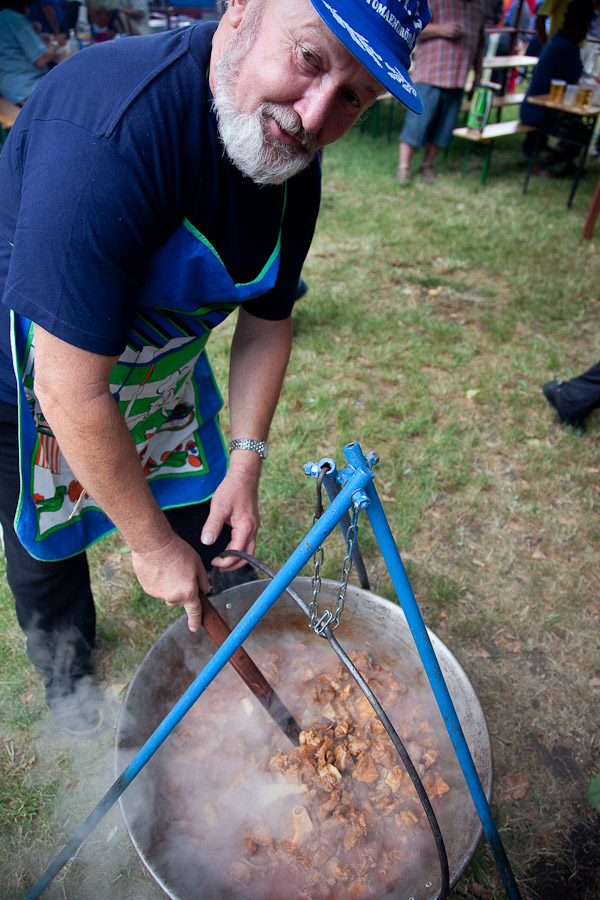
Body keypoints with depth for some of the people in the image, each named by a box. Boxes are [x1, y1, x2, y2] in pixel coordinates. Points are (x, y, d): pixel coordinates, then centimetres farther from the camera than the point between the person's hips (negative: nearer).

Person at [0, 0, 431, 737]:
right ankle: (66, 669, 48)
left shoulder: (293, 166, -15)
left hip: (156, 357, 6)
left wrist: (245, 465, -7)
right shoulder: (111, 134, -40)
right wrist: (151, 544, -24)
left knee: (206, 523, 17)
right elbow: (73, 394, -36)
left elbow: (267, 320, -2)